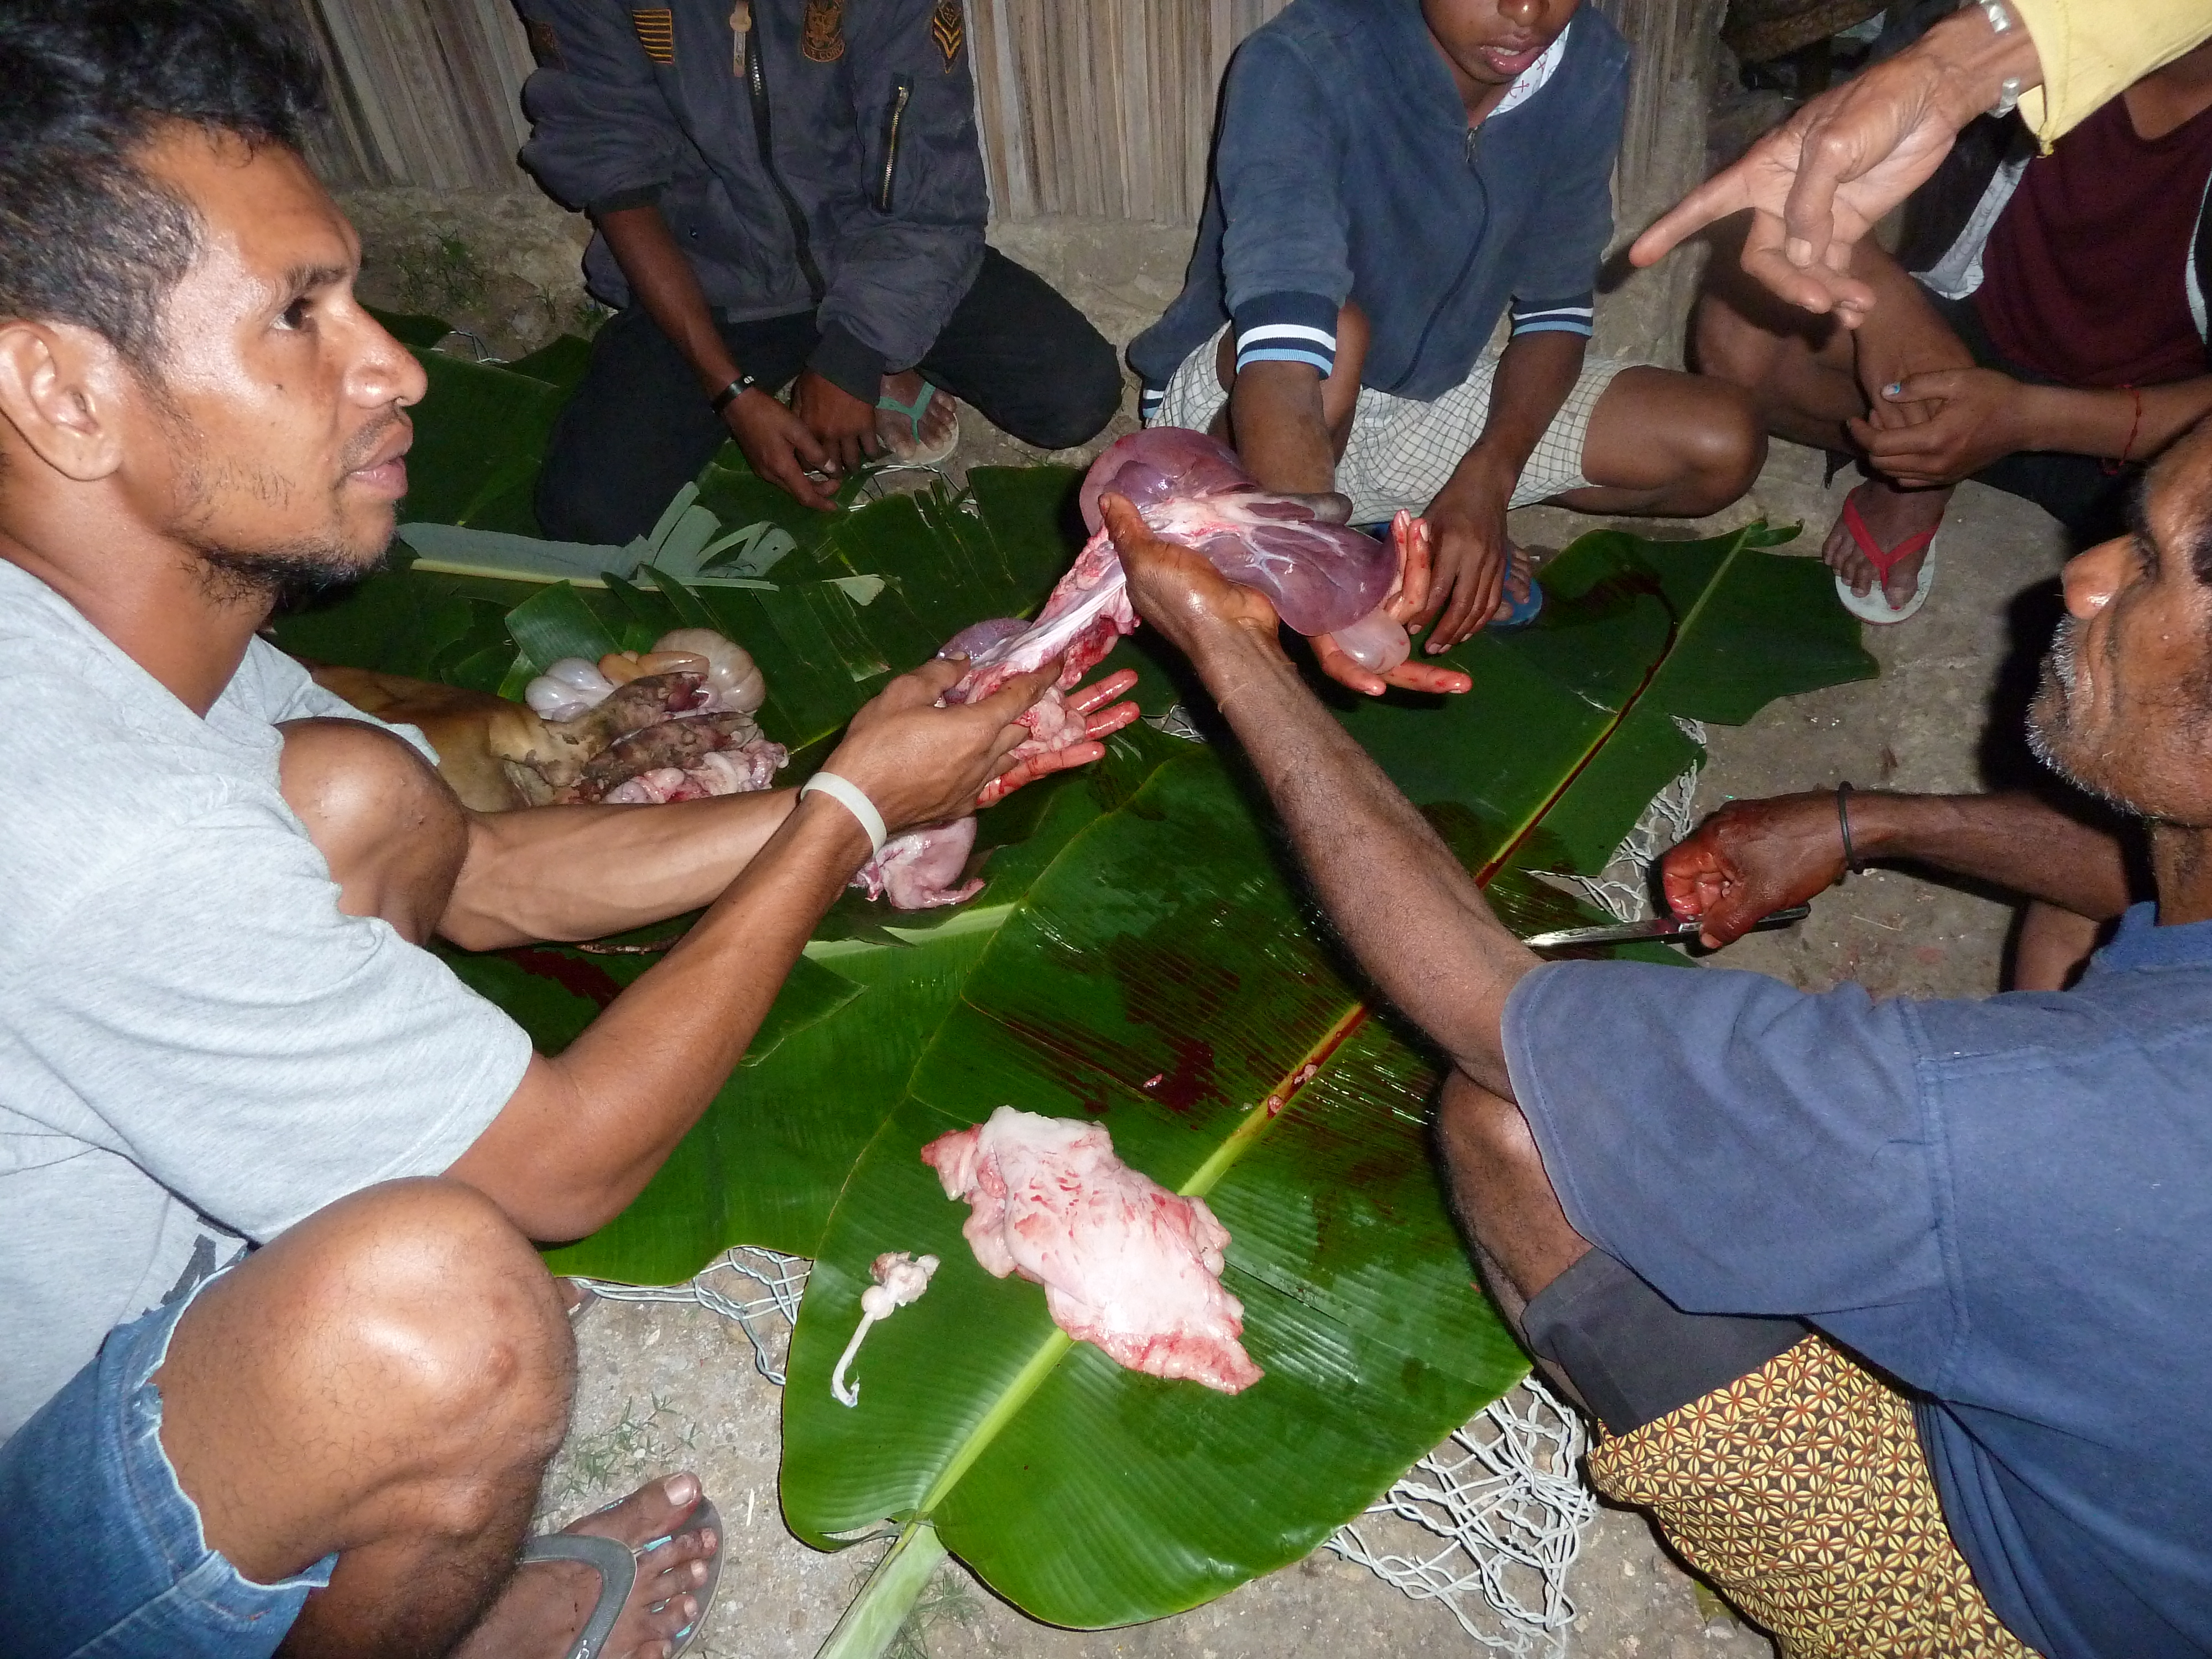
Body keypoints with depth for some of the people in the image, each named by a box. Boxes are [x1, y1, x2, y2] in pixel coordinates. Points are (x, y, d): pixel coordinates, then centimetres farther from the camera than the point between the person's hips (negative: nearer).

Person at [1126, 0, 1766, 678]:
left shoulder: (1589, 69, -11)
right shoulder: (1301, 64, -29)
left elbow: (1556, 310, -4)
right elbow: (1281, 356, -42)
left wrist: (1487, 476, -22)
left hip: (1430, 394, 5)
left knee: (1722, 447, -8)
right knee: (1336, 335, -39)